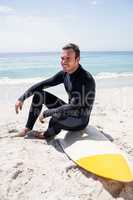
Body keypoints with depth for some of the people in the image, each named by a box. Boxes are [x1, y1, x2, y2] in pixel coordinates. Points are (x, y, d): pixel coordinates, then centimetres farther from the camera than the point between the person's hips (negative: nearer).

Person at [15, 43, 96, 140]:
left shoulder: (85, 79, -27)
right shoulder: (64, 73, -3)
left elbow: (74, 106, -32)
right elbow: (42, 84, 3)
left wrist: (46, 113, -27)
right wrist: (22, 98, -4)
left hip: (80, 121, -7)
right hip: (69, 112, 7)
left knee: (57, 116, -40)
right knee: (39, 94, 1)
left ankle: (48, 134, -3)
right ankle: (28, 128, 10)